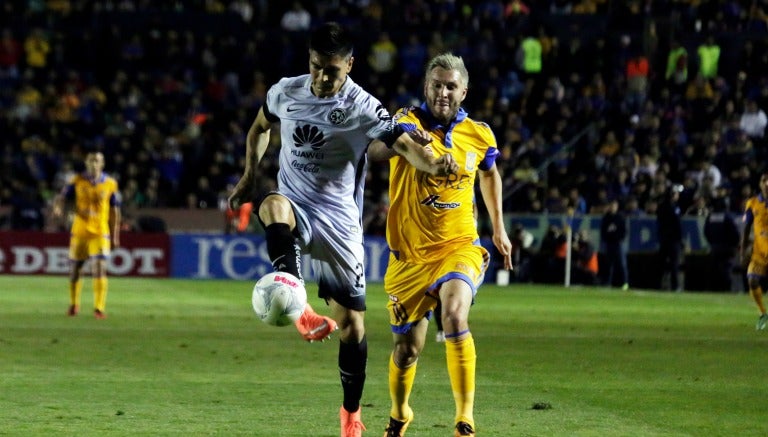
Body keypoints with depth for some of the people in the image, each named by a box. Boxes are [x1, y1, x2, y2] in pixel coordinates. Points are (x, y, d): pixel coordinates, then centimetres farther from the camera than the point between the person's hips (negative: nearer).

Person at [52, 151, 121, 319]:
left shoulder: (110, 184, 1)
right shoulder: (77, 181, 1)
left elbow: (114, 211, 8)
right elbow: (61, 197, -2)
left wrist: (115, 235, 9)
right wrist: (58, 208, -26)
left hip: (100, 233, -1)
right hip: (79, 231, 1)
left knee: (99, 269, -15)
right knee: (75, 271, 9)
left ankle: (99, 308, -11)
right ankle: (73, 304, 30)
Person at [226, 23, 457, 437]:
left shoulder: (362, 108, -12)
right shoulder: (285, 92, 1)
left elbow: (402, 143, -26)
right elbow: (259, 128, 21)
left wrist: (433, 165, -46)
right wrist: (250, 175, 9)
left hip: (339, 220, -1)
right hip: (294, 206, 1)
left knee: (351, 323, 0)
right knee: (274, 206, -38)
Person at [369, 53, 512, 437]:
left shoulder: (479, 135, 0)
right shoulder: (410, 121, -10)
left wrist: (498, 229, 23)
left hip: (458, 247, 0)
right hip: (409, 255, 0)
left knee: (455, 317, -30)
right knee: (406, 349, 10)